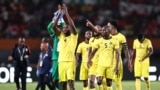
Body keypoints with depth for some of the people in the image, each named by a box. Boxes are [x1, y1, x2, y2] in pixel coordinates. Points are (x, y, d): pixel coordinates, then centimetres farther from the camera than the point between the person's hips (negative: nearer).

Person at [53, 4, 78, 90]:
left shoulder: (74, 36, 2)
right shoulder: (61, 36, 14)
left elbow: (72, 25, -14)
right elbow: (54, 26, 3)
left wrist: (66, 12, -11)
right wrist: (59, 14, -2)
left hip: (70, 61, -5)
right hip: (61, 61, 5)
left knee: (71, 82, -13)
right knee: (63, 83, 5)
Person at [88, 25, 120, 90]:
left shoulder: (114, 41, 0)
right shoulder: (99, 41, 7)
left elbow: (117, 54, -3)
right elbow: (93, 52, 12)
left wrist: (116, 66, -10)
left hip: (110, 65, -2)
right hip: (101, 65, 2)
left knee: (109, 83, 1)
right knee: (99, 81, -14)